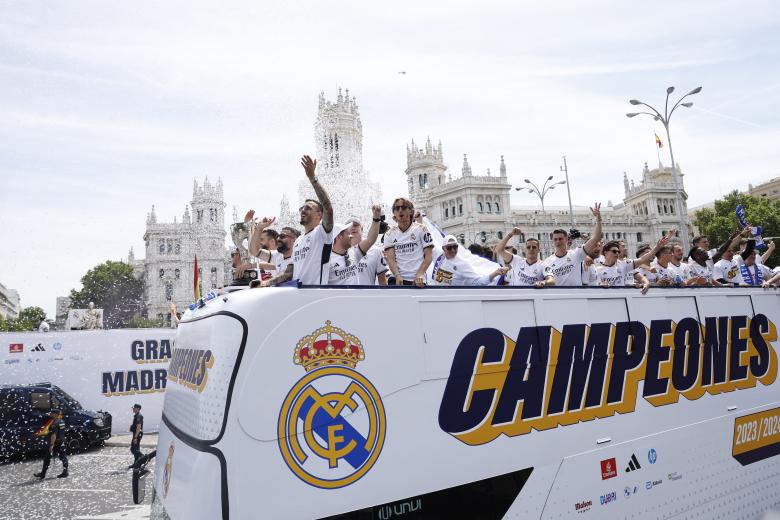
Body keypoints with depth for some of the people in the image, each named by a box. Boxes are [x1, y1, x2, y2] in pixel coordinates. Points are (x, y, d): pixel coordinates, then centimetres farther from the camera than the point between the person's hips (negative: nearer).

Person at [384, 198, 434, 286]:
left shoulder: (421, 229, 3)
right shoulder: (389, 234, 9)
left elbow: (429, 255, 0)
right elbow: (390, 258, 1)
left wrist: (420, 274, -16)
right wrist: (397, 275, -18)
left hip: (417, 281, -2)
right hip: (398, 280, 2)